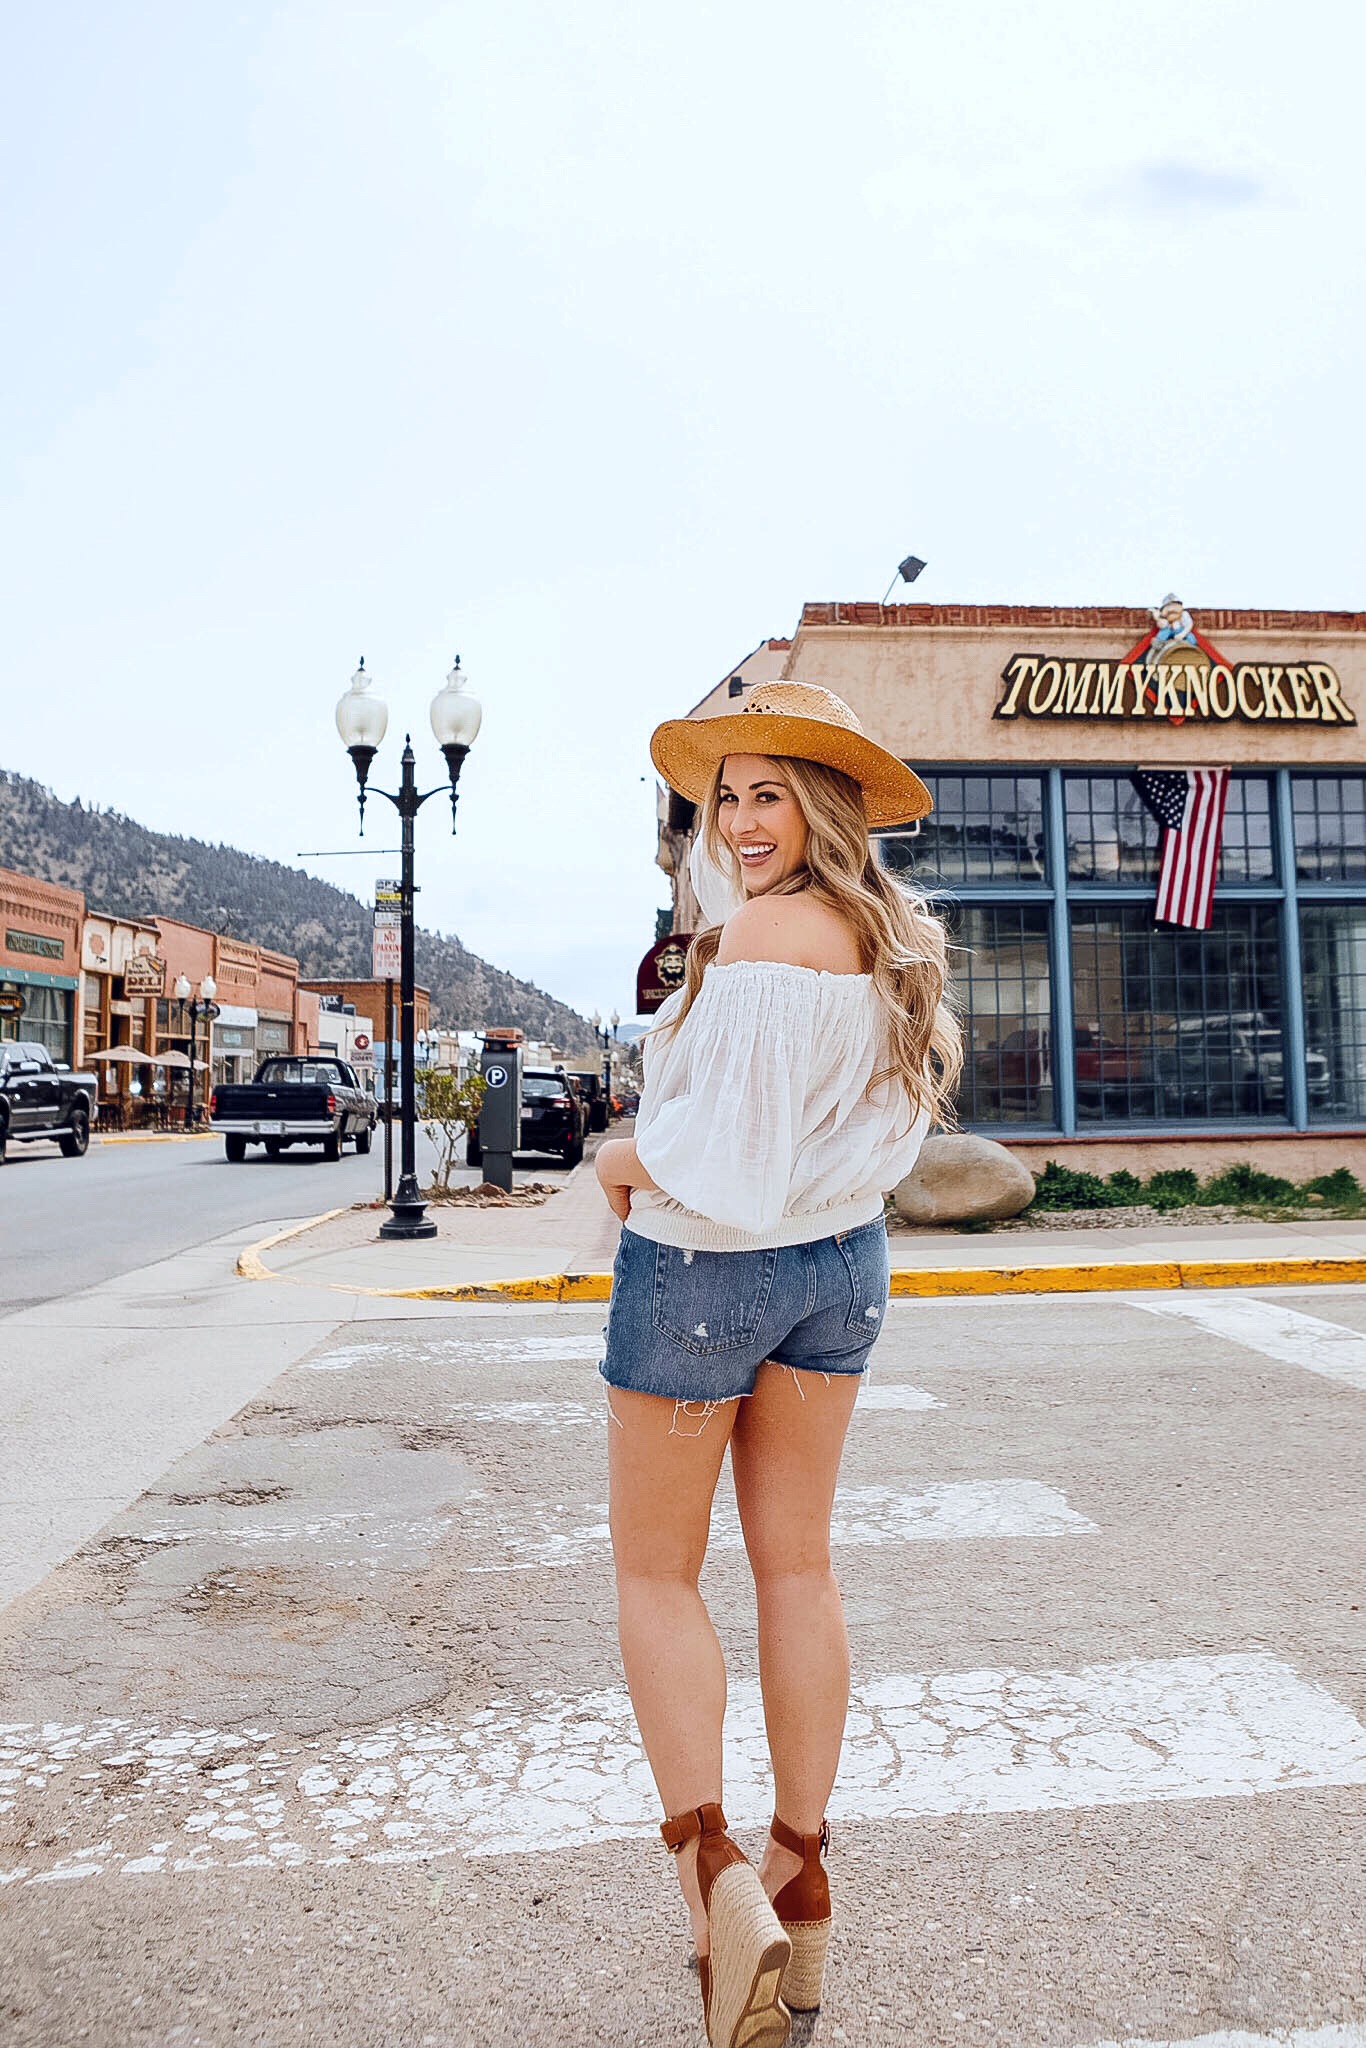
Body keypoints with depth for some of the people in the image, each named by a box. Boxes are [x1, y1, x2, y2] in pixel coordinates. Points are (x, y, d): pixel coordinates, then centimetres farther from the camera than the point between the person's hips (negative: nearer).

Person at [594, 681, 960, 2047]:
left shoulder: (760, 933, -22)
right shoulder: (891, 939, 4)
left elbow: (725, 1159, -25)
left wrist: (625, 1161, -6)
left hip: (703, 1268, -7)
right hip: (842, 1266, 8)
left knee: (654, 1573, 11)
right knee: (797, 1566, 16)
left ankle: (713, 1869, 3)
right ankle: (799, 1879, 27)